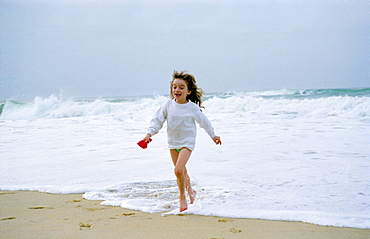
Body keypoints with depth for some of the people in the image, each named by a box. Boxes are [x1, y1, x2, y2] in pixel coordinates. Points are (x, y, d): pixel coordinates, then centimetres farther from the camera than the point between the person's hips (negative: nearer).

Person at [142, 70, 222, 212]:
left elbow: (204, 122, 3)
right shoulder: (168, 105, -5)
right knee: (182, 172, 15)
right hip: (173, 142, 4)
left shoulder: (192, 107, -11)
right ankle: (190, 191, 39)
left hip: (187, 142, -4)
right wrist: (150, 133, -10)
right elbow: (158, 119, 2)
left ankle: (182, 197, 0)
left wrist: (213, 136, 13)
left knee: (178, 170, -19)